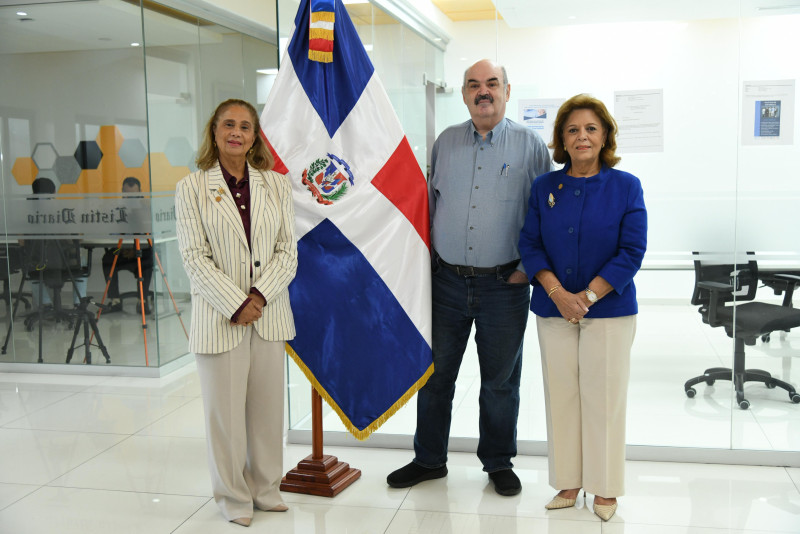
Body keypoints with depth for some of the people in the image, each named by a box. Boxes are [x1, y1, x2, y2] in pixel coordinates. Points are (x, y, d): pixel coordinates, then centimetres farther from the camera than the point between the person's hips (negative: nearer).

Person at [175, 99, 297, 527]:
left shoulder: (276, 185, 7)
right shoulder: (192, 188, 0)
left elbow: (287, 251, 3)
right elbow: (195, 257, -6)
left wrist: (260, 296, -11)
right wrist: (236, 305, -14)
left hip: (269, 313, 3)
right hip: (219, 316, -2)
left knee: (268, 404, 11)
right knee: (225, 409, 6)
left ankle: (266, 487, 29)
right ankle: (233, 495, 23)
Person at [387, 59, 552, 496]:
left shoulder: (530, 145, 0)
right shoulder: (445, 142, 9)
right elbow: (429, 201, 16)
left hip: (504, 285, -2)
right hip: (446, 281, 3)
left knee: (500, 380, 9)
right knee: (434, 373, 9)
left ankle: (499, 463, 27)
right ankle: (429, 460, 26)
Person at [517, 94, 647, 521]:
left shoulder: (625, 186, -3)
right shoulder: (544, 187, 5)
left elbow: (632, 251, -7)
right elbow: (529, 244, 2)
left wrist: (586, 297, -14)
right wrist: (558, 293, -12)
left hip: (608, 309, -2)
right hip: (553, 308, 3)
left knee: (603, 398, 3)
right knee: (561, 396, 8)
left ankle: (605, 488, 20)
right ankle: (568, 483, 23)